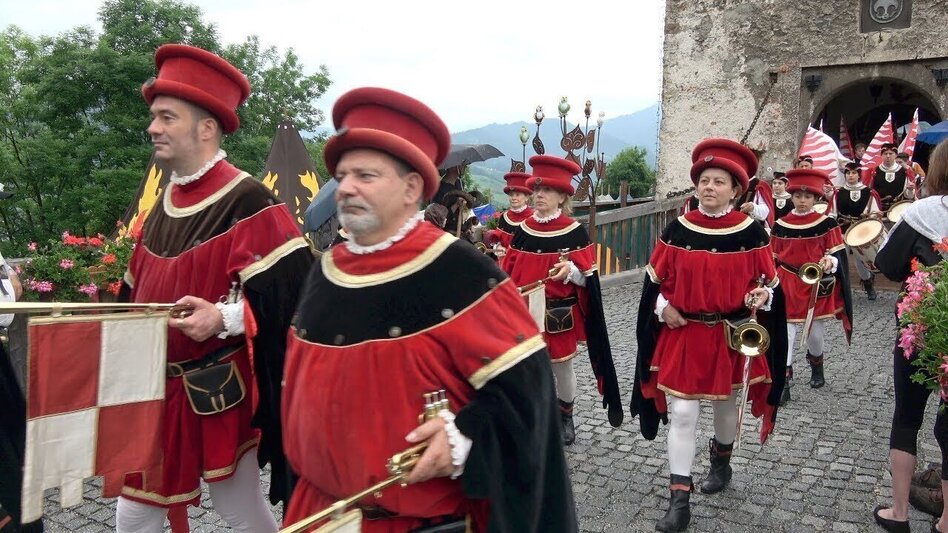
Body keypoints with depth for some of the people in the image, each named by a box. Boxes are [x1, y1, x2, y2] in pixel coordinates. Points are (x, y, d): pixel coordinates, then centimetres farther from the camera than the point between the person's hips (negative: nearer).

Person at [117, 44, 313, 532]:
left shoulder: (246, 200, -16)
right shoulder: (166, 200, 9)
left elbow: (283, 295, -21)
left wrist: (223, 317, -34)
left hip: (218, 393, -7)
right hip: (154, 388, 7)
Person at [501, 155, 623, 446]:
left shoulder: (575, 231, -8)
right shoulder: (523, 230, 3)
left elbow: (586, 277, -9)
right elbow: (510, 273, 8)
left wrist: (569, 270, -29)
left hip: (559, 315, -3)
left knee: (562, 367, 12)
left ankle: (566, 416, 35)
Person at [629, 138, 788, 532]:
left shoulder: (751, 232, -5)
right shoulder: (677, 229, -4)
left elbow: (768, 282, 2)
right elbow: (656, 279, 4)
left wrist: (760, 296, -19)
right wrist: (663, 307, -12)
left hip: (733, 334, 1)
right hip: (683, 334, 0)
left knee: (726, 403, 20)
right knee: (681, 413, -4)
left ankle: (721, 462, 49)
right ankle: (679, 500, 4)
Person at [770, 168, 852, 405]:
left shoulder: (826, 224, -4)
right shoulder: (780, 225, 1)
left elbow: (837, 254, -4)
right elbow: (773, 258, 7)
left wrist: (829, 263, -25)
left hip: (817, 285, 0)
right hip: (788, 286, 1)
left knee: (815, 331, 12)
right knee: (786, 332, -4)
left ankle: (816, 365, 41)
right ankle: (783, 381, 0)